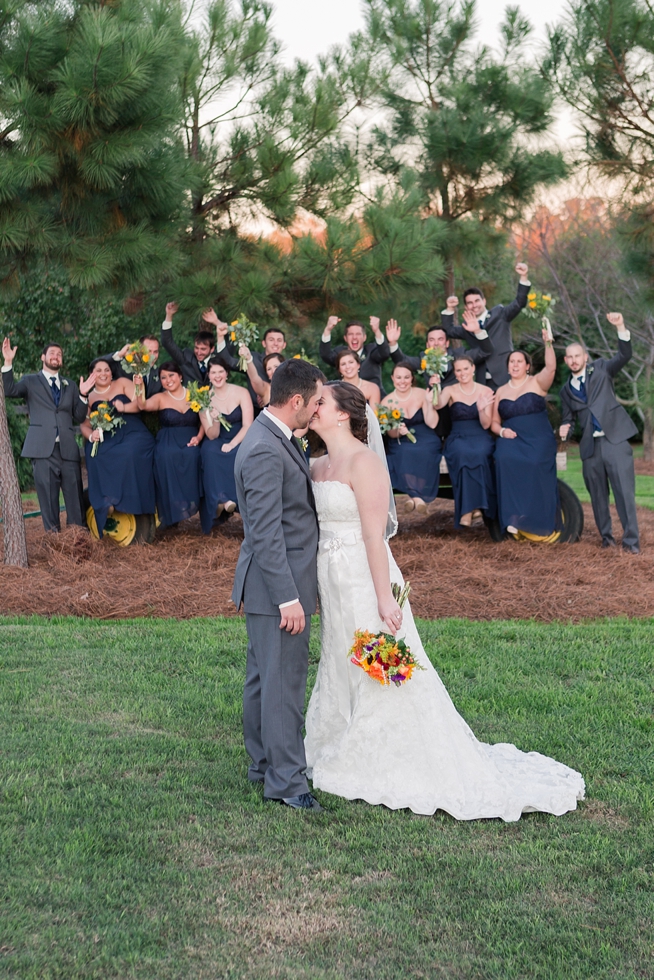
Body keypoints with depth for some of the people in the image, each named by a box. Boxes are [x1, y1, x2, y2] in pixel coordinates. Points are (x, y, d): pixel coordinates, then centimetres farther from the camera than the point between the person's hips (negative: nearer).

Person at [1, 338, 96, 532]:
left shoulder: (70, 385, 21)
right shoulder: (30, 381, 13)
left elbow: (79, 417, 16)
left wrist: (83, 395, 1)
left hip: (68, 449, 3)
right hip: (43, 449, -3)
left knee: (76, 499, 1)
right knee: (48, 499, -3)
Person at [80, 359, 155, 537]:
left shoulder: (123, 383, 13)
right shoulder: (89, 398, 19)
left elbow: (140, 403, 1)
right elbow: (84, 424, 11)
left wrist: (124, 407, -20)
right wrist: (91, 435, -12)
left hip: (133, 434, -2)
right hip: (106, 440, 2)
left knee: (130, 453, -37)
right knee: (95, 454, -32)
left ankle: (128, 501, -30)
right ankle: (107, 502, -31)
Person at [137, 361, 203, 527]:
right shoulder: (160, 398, 8)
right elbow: (144, 406, -13)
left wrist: (198, 437, -8)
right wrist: (139, 392, -33)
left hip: (189, 444, 1)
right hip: (167, 443, -1)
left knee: (191, 454, -34)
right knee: (167, 455, -34)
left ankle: (189, 503, -26)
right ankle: (172, 509, -29)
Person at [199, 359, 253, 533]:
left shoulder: (241, 393, -7)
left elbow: (248, 425, -11)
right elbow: (212, 436, -5)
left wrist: (232, 444, -25)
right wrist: (215, 420, -26)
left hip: (240, 441, -1)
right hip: (218, 442, 1)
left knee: (238, 454, -35)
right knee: (210, 452, -33)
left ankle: (231, 498, -29)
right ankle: (220, 499, -33)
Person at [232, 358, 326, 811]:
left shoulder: (275, 438, 11)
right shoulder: (265, 451, -22)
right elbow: (266, 534, -24)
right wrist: (288, 598, -24)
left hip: (279, 585, 11)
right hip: (277, 586, -11)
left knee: (264, 675, 18)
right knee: (284, 681, -3)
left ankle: (265, 762, 30)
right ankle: (285, 779, 5)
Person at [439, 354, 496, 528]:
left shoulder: (486, 391, 8)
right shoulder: (450, 391, 8)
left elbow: (486, 425, 3)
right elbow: (438, 405, -14)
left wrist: (482, 409, -16)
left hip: (481, 438, 0)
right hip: (458, 438, 0)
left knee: (479, 454, -36)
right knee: (463, 453, -37)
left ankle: (470, 508, -33)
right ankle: (468, 508, -36)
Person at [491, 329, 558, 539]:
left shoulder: (537, 383, 7)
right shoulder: (500, 391, 17)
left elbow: (551, 367, -14)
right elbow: (494, 422, 19)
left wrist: (548, 342, -27)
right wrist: (502, 431, -4)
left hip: (538, 439, -3)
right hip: (512, 439, 3)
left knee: (534, 464, -34)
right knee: (504, 459, -32)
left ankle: (536, 520, -22)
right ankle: (514, 517, -31)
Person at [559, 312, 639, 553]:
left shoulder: (601, 369, 8)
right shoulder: (566, 390, 16)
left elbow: (624, 355, -6)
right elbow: (568, 418, 21)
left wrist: (621, 327, -20)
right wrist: (565, 428, -3)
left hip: (615, 439, -4)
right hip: (590, 446, 4)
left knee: (624, 491, -10)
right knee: (598, 495, 7)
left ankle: (631, 539, -8)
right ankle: (606, 536, 19)